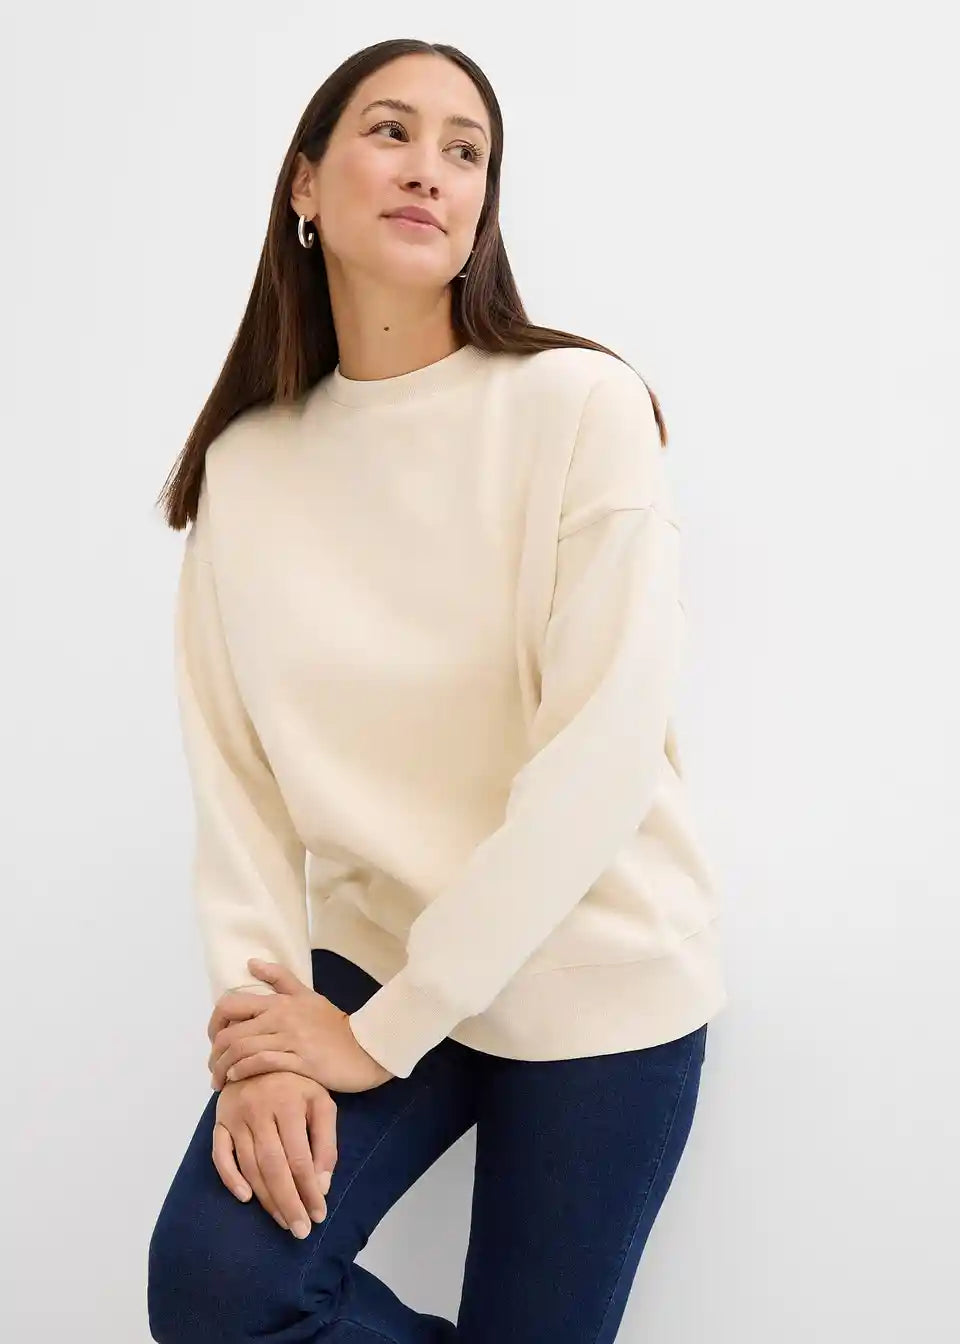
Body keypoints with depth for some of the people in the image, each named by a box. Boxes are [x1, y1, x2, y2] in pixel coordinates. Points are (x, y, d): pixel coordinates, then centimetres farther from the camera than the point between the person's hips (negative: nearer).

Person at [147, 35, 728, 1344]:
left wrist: (385, 1032, -17)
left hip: (588, 976, -2)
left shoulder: (580, 405, -14)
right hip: (368, 955, 3)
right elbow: (234, 767, -3)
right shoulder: (246, 461, -1)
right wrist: (259, 1022, -16)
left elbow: (602, 754, -19)